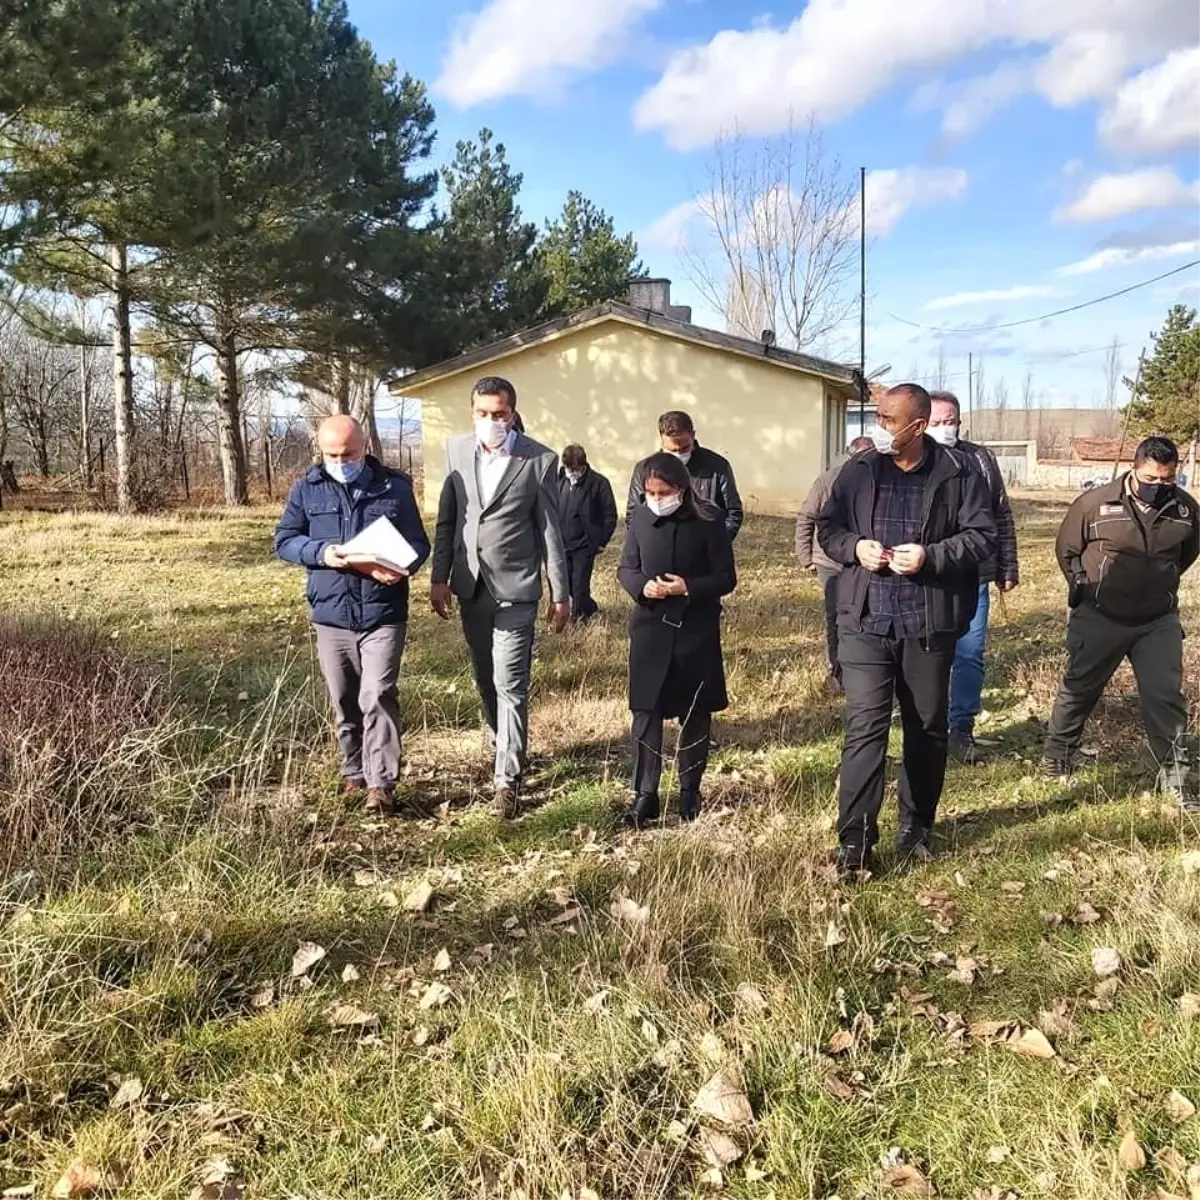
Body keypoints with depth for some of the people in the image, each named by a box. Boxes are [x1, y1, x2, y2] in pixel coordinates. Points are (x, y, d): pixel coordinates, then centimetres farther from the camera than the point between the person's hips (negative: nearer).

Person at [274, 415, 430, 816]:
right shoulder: (307, 488, 4)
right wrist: (321, 553, -14)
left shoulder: (395, 486, 1)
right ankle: (354, 774, 28)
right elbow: (284, 540, 6)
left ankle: (381, 784, -6)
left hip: (383, 614, -2)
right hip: (330, 615, 3)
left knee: (377, 698, -10)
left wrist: (400, 568, -19)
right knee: (344, 704, 12)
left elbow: (419, 543, 3)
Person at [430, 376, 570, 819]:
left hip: (514, 588, -4)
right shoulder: (456, 449, 3)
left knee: (510, 685, -6)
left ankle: (508, 779, 2)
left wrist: (561, 594, -3)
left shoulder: (539, 459, -8)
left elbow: (551, 530, -4)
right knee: (486, 681, 16)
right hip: (470, 586, 5)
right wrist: (439, 578, 3)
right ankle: (510, 749, 35)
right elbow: (447, 519, 7)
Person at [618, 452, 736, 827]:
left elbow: (726, 578, -6)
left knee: (695, 713, 10)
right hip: (650, 628, 1)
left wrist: (689, 588, -22)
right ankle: (645, 795, 7)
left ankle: (690, 791, 25)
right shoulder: (640, 517, 0)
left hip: (697, 630, -1)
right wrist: (642, 585, -15)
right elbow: (625, 568, 7)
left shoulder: (708, 520, -8)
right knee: (646, 712, -1)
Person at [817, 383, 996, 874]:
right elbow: (827, 526, 11)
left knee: (927, 729, 13)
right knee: (864, 726, -6)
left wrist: (931, 557, -16)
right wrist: (854, 547, -10)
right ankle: (854, 838, -2)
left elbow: (983, 535, -1)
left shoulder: (958, 474, -3)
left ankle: (917, 827, 31)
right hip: (865, 621, 0)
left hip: (929, 625, 0)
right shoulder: (858, 471, 3)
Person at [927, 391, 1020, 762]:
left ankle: (962, 729, 18)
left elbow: (1002, 516, 11)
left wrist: (1008, 568, 10)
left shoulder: (981, 460, 6)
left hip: (973, 578, 2)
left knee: (970, 655, 6)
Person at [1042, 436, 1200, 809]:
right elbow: (1066, 550, 0)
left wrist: (1161, 584, 13)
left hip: (1159, 621, 2)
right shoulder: (1095, 503, -15)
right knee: (1078, 690, 11)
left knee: (1167, 696, 1)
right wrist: (1085, 590, 1)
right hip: (1099, 619, -2)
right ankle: (1056, 758, 31)